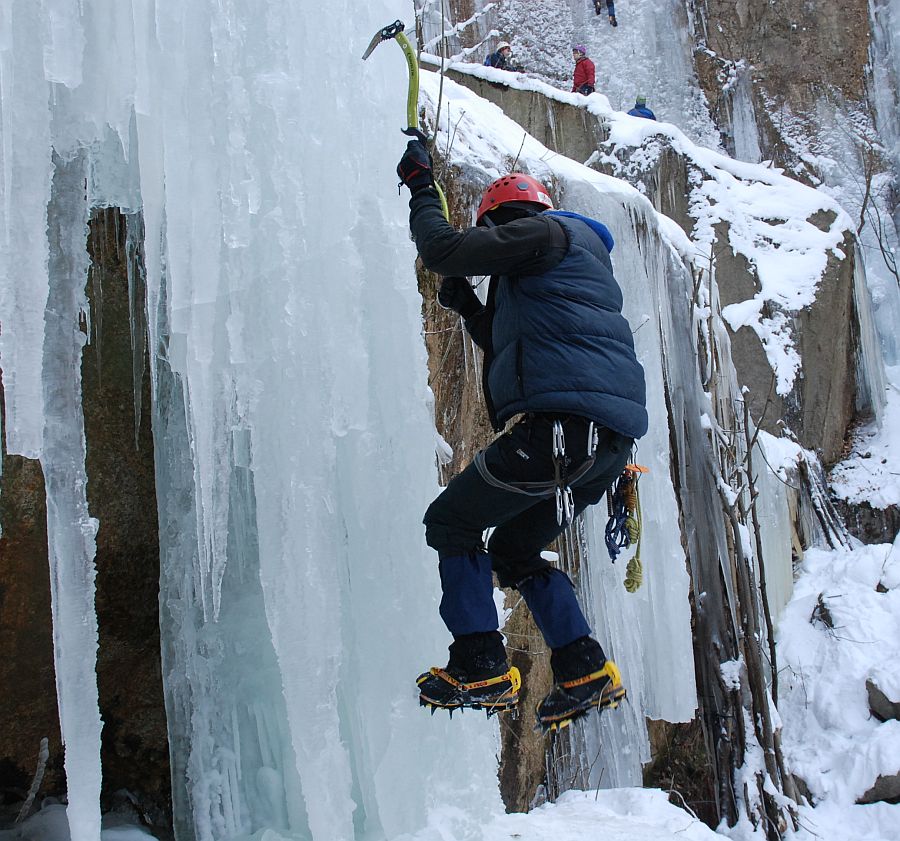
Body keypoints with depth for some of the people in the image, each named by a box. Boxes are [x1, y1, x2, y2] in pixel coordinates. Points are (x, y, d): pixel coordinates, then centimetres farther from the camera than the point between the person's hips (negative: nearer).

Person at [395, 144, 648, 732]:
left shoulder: (543, 233, 3)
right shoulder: (577, 259, 33)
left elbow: (443, 250, -4)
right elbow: (509, 345, 37)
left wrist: (421, 186, 12)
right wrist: (466, 305, 28)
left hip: (564, 423, -10)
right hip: (612, 439, 10)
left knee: (450, 524, 4)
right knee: (513, 551, 22)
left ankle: (481, 669, -2)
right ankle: (587, 671, 16)